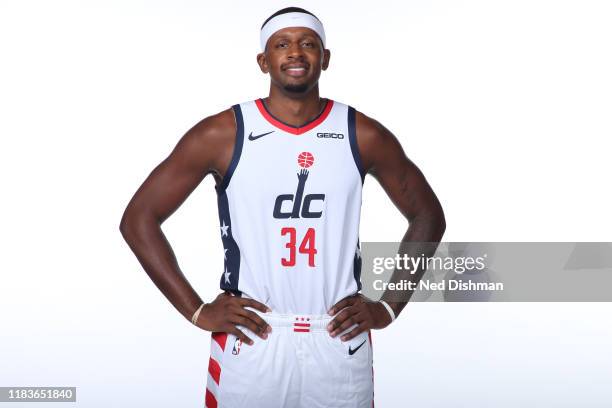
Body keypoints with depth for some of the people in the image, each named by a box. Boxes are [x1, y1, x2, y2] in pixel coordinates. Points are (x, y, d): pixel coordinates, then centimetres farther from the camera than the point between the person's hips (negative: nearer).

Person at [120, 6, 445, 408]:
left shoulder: (363, 135, 0)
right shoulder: (222, 134, -6)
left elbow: (428, 215, 10)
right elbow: (138, 219, -2)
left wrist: (388, 307, 3)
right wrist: (197, 310, -7)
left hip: (341, 346, 2)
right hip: (250, 345, -1)